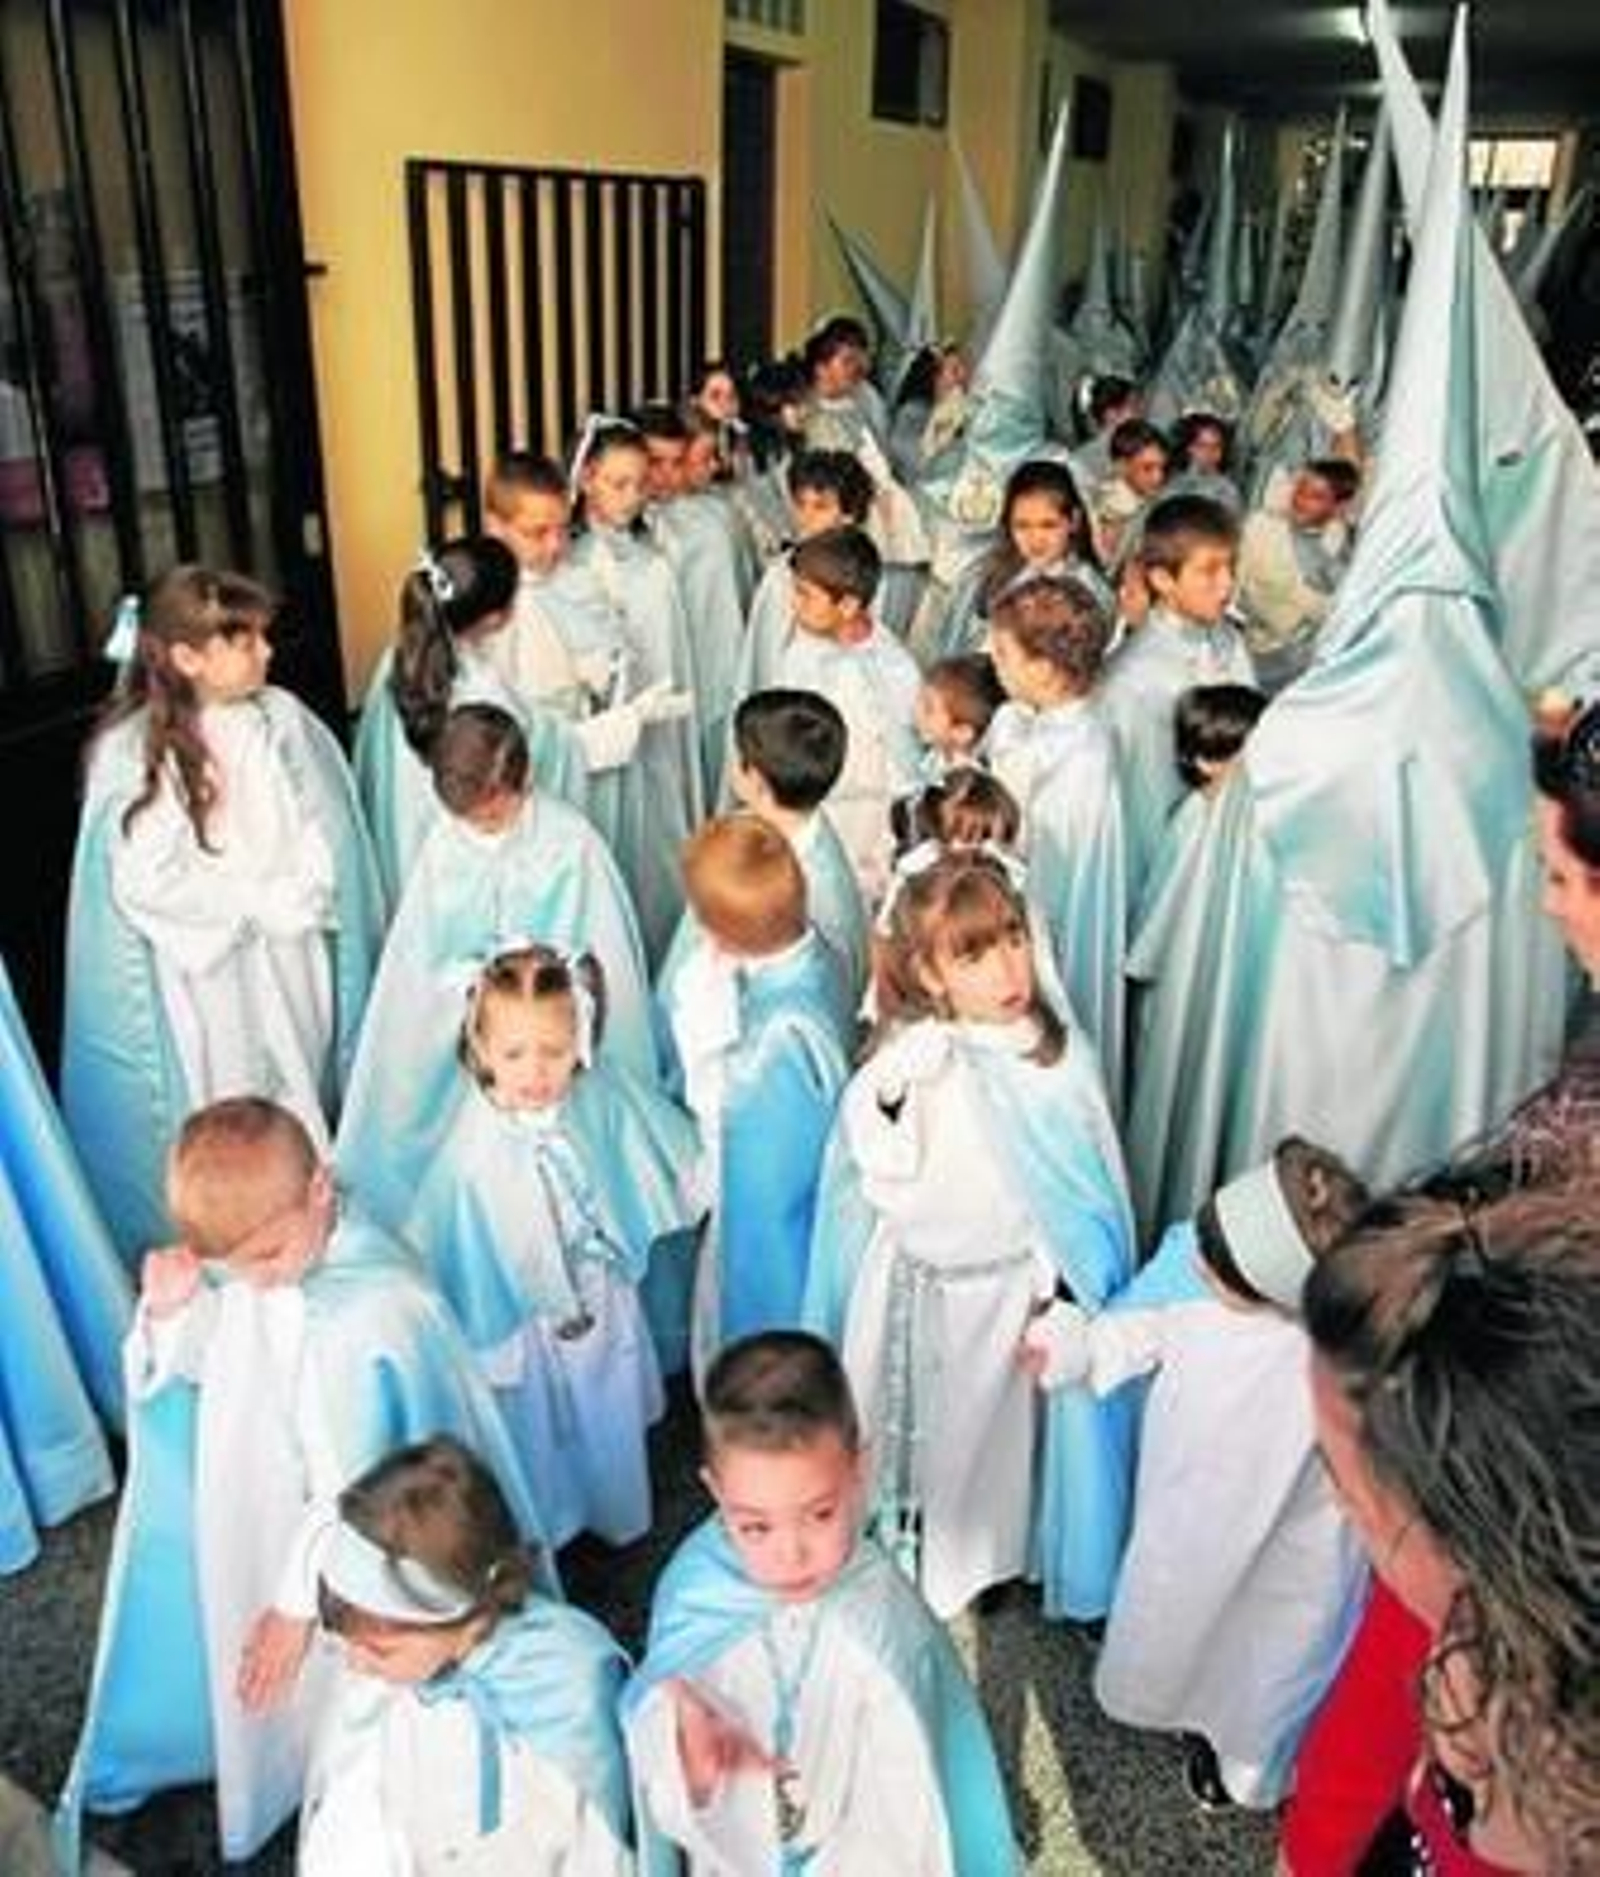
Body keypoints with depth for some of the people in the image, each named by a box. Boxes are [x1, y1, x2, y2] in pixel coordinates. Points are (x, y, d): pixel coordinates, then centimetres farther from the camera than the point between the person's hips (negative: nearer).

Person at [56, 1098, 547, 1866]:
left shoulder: (373, 1313, -34)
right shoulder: (234, 1264, -13)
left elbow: (353, 1487, -25)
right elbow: (171, 1377, 4)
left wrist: (298, 1601, -15)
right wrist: (166, 1311, -17)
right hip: (252, 1518, 6)